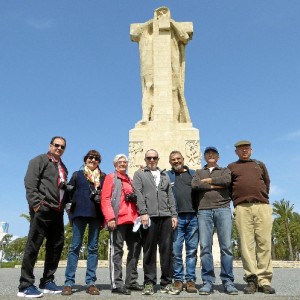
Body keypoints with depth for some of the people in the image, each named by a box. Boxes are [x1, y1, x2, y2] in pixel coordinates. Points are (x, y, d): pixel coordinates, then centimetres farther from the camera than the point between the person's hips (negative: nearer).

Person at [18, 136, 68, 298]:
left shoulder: (63, 168, 24)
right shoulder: (39, 160, 3)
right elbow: (30, 183, -9)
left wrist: (65, 205, 10)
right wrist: (35, 203, -18)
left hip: (57, 211, 8)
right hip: (42, 208, -8)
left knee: (56, 245, 8)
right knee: (33, 245, -5)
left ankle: (47, 281, 18)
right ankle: (25, 285, 0)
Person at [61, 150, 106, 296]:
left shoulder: (103, 177, 14)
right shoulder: (77, 175, 12)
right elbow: (69, 192, 10)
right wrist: (69, 211, 2)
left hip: (96, 214, 1)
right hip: (79, 213, -1)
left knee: (93, 248, 2)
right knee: (75, 246, -2)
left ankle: (91, 282, 4)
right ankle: (69, 282, 0)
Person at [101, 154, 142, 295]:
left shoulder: (130, 180, 24)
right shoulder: (110, 177, 4)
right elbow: (105, 199, -7)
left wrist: (134, 198, 7)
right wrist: (110, 217, -17)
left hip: (132, 219, 7)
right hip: (118, 219, -7)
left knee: (135, 248, 8)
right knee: (117, 250, -4)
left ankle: (131, 281, 18)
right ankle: (116, 284, 0)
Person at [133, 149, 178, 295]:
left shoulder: (164, 175, 22)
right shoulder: (139, 174, 11)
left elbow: (170, 196, 16)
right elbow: (138, 194, -2)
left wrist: (174, 214, 6)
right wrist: (143, 213, -13)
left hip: (166, 217, 3)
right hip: (149, 216, -3)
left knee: (167, 250, 3)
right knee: (149, 250, 0)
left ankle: (166, 282, 12)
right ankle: (149, 282, 7)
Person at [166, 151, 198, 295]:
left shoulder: (193, 174, 15)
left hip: (193, 217, 2)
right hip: (176, 217, -1)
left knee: (192, 250, 5)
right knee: (176, 250, -2)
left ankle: (190, 280, 13)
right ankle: (178, 280, 9)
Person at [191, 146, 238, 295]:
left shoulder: (225, 170, 20)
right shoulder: (199, 172, 23)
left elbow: (227, 181, -5)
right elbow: (195, 185, 0)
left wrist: (207, 181, 2)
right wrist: (215, 186, -3)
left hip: (223, 209, -1)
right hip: (204, 211, 1)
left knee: (226, 246, -6)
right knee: (205, 247, -5)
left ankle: (227, 281, 0)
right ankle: (208, 282, 0)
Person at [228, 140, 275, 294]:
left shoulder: (260, 164, 23)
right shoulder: (231, 167, 18)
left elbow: (267, 183, 23)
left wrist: (262, 197, 14)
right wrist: (237, 199, 6)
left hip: (262, 206, 1)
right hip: (242, 208, -1)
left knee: (264, 243, -5)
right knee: (246, 244, -6)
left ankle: (264, 280, -1)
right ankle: (251, 280, -2)